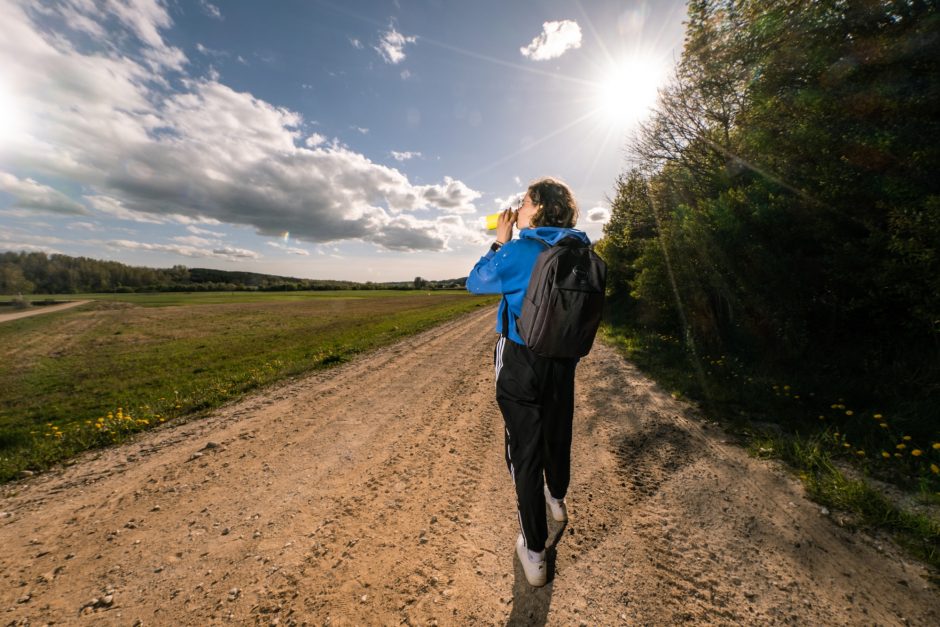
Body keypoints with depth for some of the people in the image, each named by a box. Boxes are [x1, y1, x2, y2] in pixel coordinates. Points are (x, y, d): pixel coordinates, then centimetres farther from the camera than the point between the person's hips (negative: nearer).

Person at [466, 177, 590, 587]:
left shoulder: (520, 250, -17)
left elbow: (476, 283, -5)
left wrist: (501, 242, 4)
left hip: (521, 361, -6)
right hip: (563, 360, 6)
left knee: (525, 451, 7)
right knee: (557, 435, 25)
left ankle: (533, 552, 22)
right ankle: (558, 499, 53)